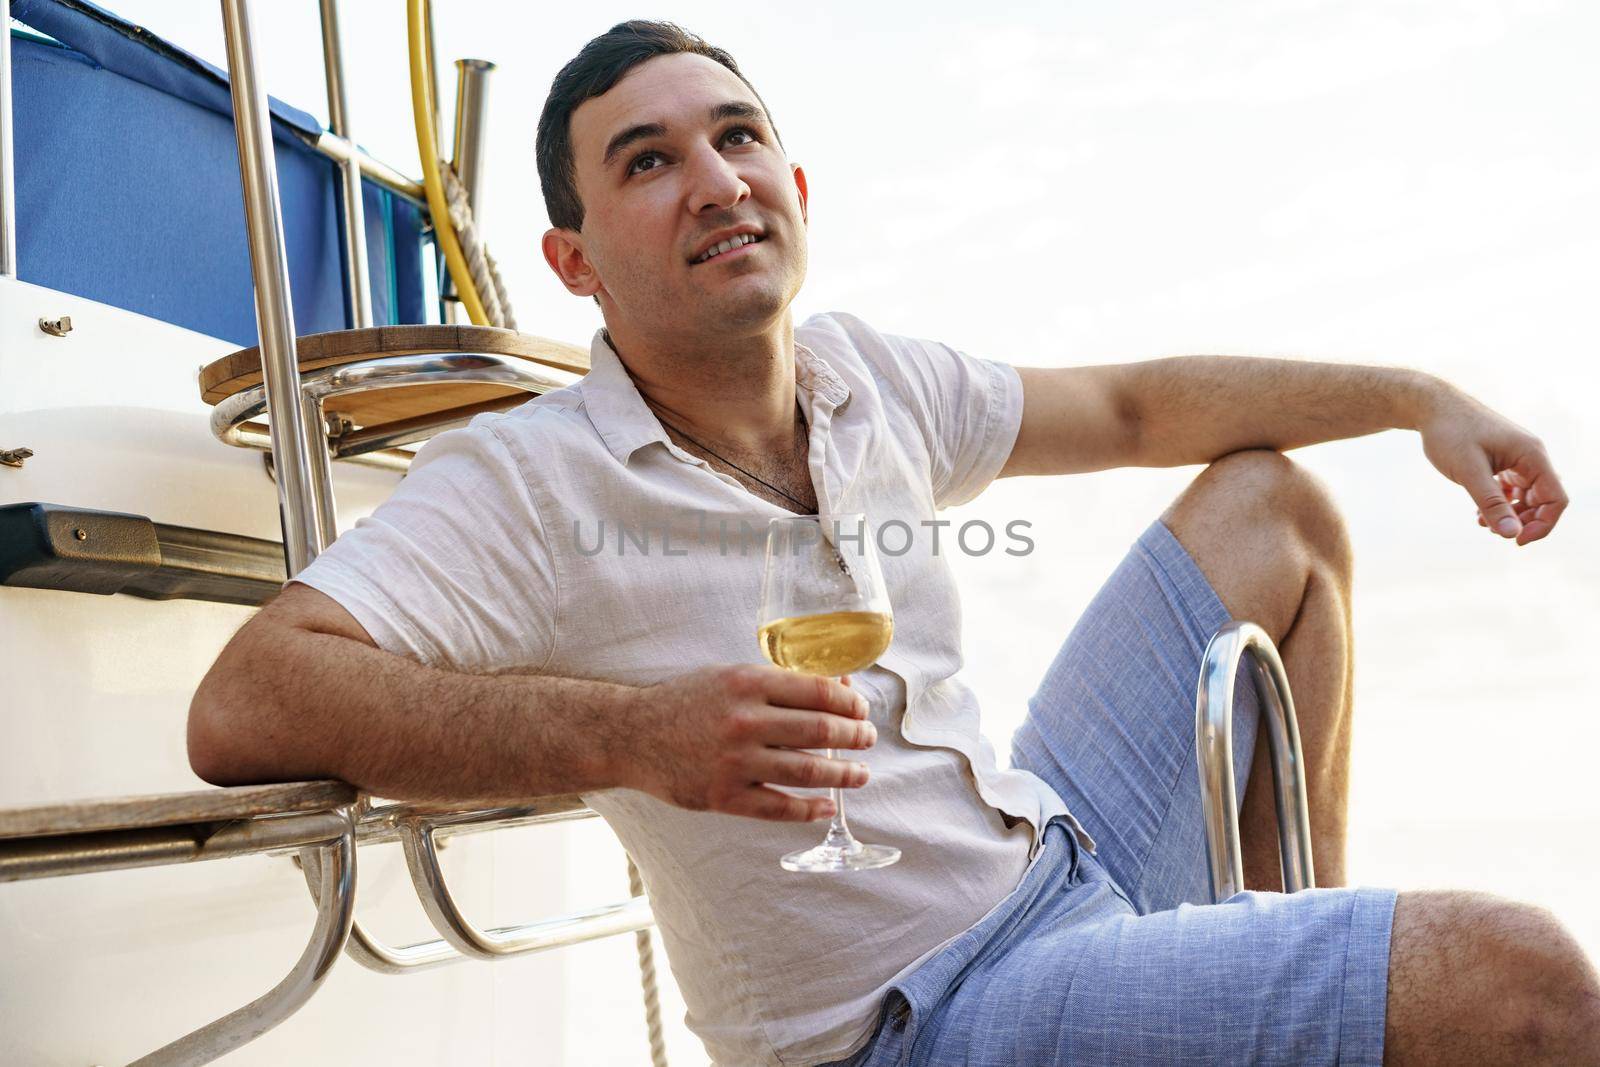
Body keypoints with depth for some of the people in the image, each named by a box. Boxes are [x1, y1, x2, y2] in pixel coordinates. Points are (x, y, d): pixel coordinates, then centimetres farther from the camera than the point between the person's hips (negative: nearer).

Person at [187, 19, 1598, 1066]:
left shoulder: (867, 378, 2)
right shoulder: (529, 485, -18)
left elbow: (1135, 406, 14)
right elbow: (242, 709, -28)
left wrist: (1415, 394, 10)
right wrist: (635, 735, -37)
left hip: (1060, 852, 8)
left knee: (1268, 503, 18)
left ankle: (1306, 915, 23)